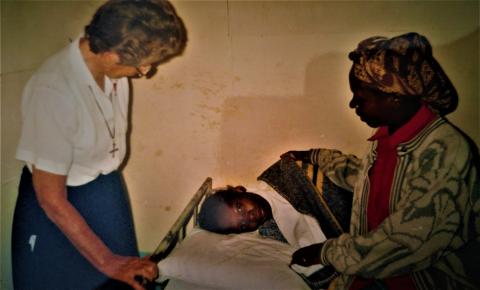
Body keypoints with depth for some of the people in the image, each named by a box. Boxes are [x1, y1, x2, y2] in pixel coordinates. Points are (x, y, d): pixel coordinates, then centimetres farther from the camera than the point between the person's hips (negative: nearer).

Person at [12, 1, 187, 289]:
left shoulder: (114, 68, -15)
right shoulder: (53, 91, -32)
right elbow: (51, 199, -23)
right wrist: (107, 260, -17)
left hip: (109, 192, 6)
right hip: (63, 209, -5)